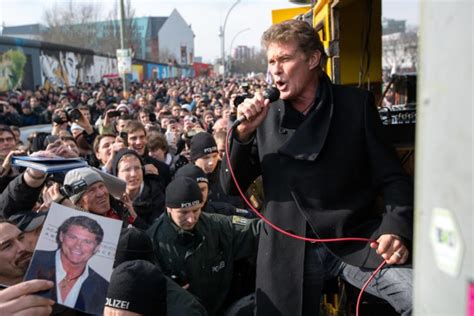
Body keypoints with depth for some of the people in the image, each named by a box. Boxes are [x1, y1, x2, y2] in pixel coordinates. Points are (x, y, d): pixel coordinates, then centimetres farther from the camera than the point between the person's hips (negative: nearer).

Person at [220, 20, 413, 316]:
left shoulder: (356, 104, -1)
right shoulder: (266, 117, 4)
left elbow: (392, 177, 0)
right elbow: (232, 185, 5)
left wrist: (396, 229, -18)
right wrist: (244, 132, -10)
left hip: (354, 241, -2)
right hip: (289, 250, 2)